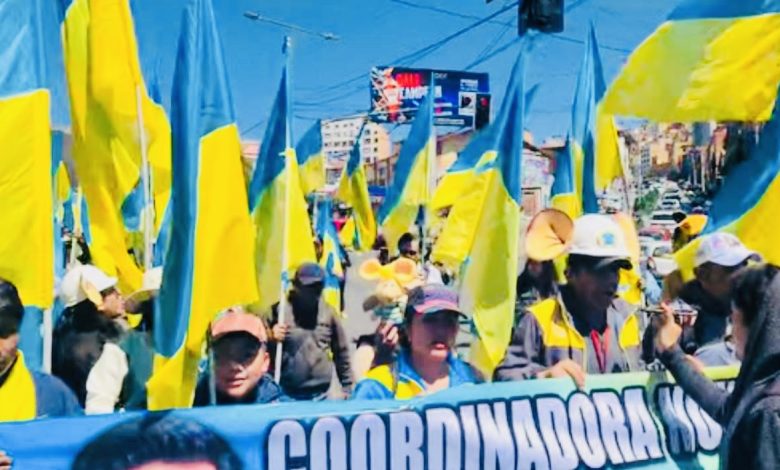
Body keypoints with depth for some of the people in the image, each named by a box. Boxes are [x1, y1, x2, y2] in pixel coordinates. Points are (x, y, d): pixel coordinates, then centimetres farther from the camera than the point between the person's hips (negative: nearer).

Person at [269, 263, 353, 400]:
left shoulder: (328, 312, 4)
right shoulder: (280, 310, -7)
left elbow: (341, 351, 12)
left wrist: (348, 387, 12)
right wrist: (271, 339, -25)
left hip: (321, 394, 3)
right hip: (287, 394, -3)